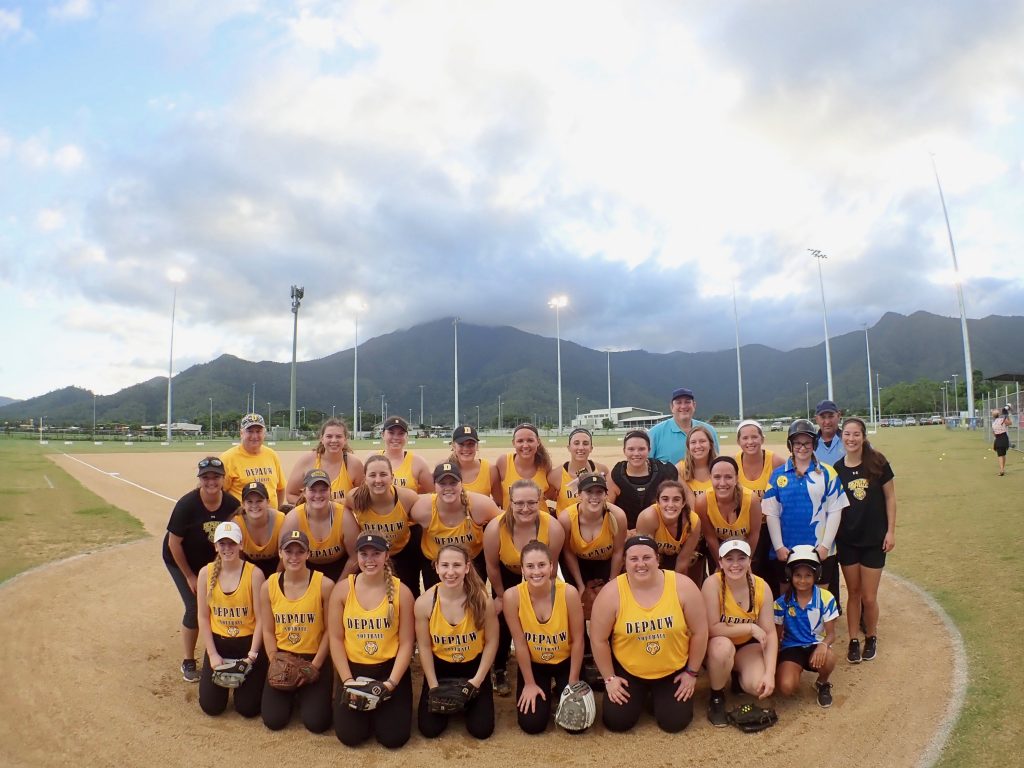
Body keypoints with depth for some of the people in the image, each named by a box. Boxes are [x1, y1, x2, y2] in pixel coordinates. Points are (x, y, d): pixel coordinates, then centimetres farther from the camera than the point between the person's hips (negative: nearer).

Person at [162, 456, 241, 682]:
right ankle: (188, 663, 13)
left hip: (212, 561, 3)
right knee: (195, 608, -7)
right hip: (182, 561, -3)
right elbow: (173, 542, -20)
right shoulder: (187, 504, -29)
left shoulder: (232, 504, -20)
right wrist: (189, 576, -14)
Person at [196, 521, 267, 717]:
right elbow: (203, 617, 0)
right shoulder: (206, 573, -4)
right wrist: (212, 654, -5)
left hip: (247, 642, -3)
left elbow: (260, 618, -11)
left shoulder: (254, 573, -14)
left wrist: (252, 655, -14)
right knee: (210, 706, -1)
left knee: (248, 708, -4)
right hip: (218, 642, 3)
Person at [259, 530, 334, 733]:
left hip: (315, 658, -3)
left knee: (316, 722, -10)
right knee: (273, 720, -6)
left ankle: (304, 694, 23)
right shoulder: (268, 586, -4)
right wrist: (275, 664, -8)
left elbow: (330, 630, -9)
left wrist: (315, 666, -12)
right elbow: (268, 631, 2)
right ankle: (291, 694, 27)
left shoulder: (324, 585, -14)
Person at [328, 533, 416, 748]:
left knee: (393, 737, -9)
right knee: (349, 735, -9)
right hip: (354, 668, 1)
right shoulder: (342, 588, -5)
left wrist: (392, 682, -15)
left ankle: (379, 709, 25)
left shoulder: (401, 591, -8)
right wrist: (347, 680, -9)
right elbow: (335, 638, -2)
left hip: (390, 668, -1)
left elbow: (407, 643, -6)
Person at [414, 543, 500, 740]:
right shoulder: (424, 602, -21)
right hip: (440, 667, 1)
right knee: (429, 729, -6)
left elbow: (491, 642, -10)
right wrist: (434, 686, -8)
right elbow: (424, 647, -8)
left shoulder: (482, 600, -23)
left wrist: (478, 679, -13)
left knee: (481, 729, -6)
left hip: (473, 666, -1)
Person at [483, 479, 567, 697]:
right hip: (507, 572, 0)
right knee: (503, 619, -2)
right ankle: (499, 671, 20)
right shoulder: (495, 528, -37)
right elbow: (492, 567, -17)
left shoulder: (553, 528, -36)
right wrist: (501, 596, -4)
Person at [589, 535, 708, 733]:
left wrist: (692, 672, -1)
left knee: (675, 722, -6)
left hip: (674, 670, 0)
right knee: (616, 722, -6)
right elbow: (598, 640, -9)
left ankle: (658, 694, 26)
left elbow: (699, 632, -7)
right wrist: (610, 677, -4)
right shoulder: (612, 593, -19)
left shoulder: (682, 586, -18)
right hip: (628, 670, 0)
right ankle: (641, 694, 25)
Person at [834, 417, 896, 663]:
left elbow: (890, 497, -1)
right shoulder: (837, 469, -2)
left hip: (874, 539, -1)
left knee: (869, 597, 3)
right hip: (847, 540, 2)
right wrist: (830, 538, 2)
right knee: (853, 593, 11)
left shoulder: (878, 463, -7)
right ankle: (854, 641, 25)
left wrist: (891, 531, -4)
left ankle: (871, 638, 27)